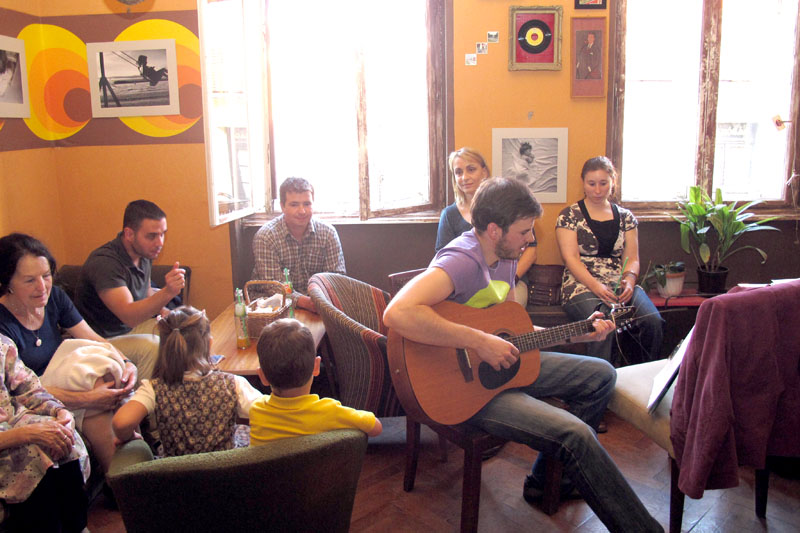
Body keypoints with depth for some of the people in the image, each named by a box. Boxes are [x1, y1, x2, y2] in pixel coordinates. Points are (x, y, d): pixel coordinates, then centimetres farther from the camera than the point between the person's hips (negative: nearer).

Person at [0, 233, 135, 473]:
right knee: (97, 412, -29)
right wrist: (88, 398, -33)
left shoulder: (54, 297, -1)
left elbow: (93, 340, -1)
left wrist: (125, 364, -21)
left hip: (64, 386, 6)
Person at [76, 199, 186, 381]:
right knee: (153, 346, -32)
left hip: (134, 326, 9)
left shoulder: (144, 253, 0)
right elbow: (128, 315, -39)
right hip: (102, 339, -9)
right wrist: (167, 293, -54)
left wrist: (165, 312, -1)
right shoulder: (104, 263, -27)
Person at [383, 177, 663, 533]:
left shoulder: (504, 257, 6)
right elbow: (397, 313, -43)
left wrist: (577, 333, 9)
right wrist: (480, 341, -36)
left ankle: (546, 481, 19)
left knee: (601, 375, 14)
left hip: (501, 364, 10)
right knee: (576, 434, -22)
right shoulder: (463, 260, -25)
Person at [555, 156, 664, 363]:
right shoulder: (569, 215, 6)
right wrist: (596, 286, -20)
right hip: (582, 286, -4)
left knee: (653, 321, -25)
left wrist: (629, 280, -11)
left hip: (620, 286, 4)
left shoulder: (625, 217, 17)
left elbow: (632, 258, 13)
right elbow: (571, 258, -5)